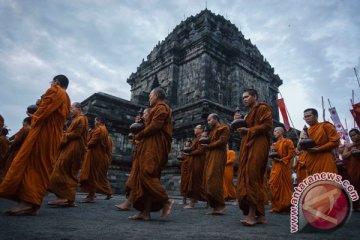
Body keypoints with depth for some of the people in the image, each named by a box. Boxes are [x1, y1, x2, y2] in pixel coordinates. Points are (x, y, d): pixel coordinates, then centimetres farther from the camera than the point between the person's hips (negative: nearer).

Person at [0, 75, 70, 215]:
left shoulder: (54, 91, 1)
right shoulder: (67, 99, 25)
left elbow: (44, 109, -10)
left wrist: (34, 120, 2)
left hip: (43, 131, -9)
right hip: (55, 135, 9)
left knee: (27, 162, -11)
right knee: (43, 167, 2)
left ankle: (26, 202, -20)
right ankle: (32, 203, -1)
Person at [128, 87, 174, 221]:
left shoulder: (160, 108, -4)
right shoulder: (158, 109, 27)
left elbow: (154, 126, -17)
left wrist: (139, 135, -7)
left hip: (154, 147, -10)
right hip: (151, 147, 10)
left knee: (147, 175, -16)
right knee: (143, 177, 4)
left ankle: (166, 201, -8)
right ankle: (145, 212, 3)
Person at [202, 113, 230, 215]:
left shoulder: (224, 128, 2)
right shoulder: (212, 130, 27)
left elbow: (221, 141, -11)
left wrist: (207, 146, -6)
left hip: (218, 156, -8)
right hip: (210, 157, 8)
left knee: (214, 180, -16)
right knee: (208, 181, 0)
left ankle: (220, 205, -8)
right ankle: (216, 206, 4)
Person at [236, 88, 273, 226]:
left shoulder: (263, 108, 1)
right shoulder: (249, 113, 28)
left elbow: (267, 125, -12)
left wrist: (248, 130, -12)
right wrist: (242, 130, 10)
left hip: (258, 145, -9)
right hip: (248, 145, 9)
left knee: (252, 177, -16)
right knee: (247, 177, 3)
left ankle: (252, 214, -15)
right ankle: (260, 214, 7)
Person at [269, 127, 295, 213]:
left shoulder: (288, 141, -3)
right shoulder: (275, 143, 19)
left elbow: (291, 154, -11)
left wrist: (281, 160, -16)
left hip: (283, 166, -7)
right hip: (275, 166, 7)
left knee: (284, 186, -2)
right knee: (274, 185, 4)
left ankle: (286, 206, 8)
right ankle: (277, 206, 13)